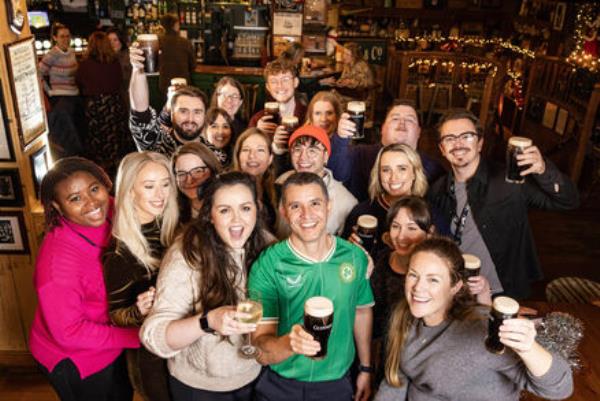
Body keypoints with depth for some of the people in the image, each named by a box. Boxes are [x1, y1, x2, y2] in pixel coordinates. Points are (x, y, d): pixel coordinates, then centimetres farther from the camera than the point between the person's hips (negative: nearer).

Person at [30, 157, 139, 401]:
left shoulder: (111, 213, -17)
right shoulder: (57, 257, -34)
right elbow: (69, 332, -25)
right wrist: (139, 336, -21)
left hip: (111, 346, 6)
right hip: (72, 361, -5)